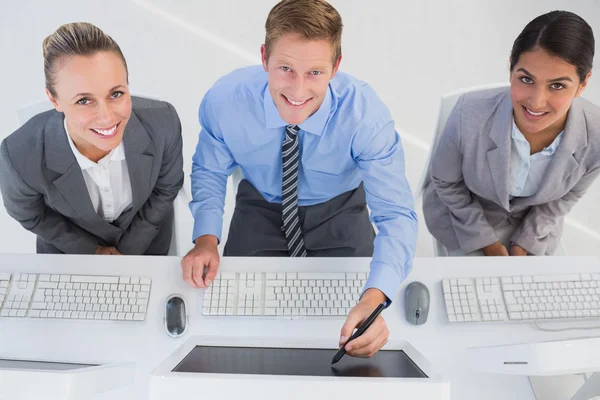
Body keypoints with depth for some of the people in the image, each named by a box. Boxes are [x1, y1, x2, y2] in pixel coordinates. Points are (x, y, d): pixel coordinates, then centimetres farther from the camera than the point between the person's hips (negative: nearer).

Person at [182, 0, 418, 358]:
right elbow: (209, 172, -6)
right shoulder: (224, 100, -26)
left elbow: (396, 213, -33)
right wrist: (206, 238, -24)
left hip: (340, 214, -1)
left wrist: (373, 300, -50)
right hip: (261, 210, 2)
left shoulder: (365, 113, -31)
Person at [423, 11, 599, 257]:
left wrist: (523, 243, -4)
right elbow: (446, 183, -16)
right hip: (464, 216, -2)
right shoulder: (469, 115, -36)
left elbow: (565, 196, -6)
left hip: (532, 223, 3)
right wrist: (487, 241, -11)